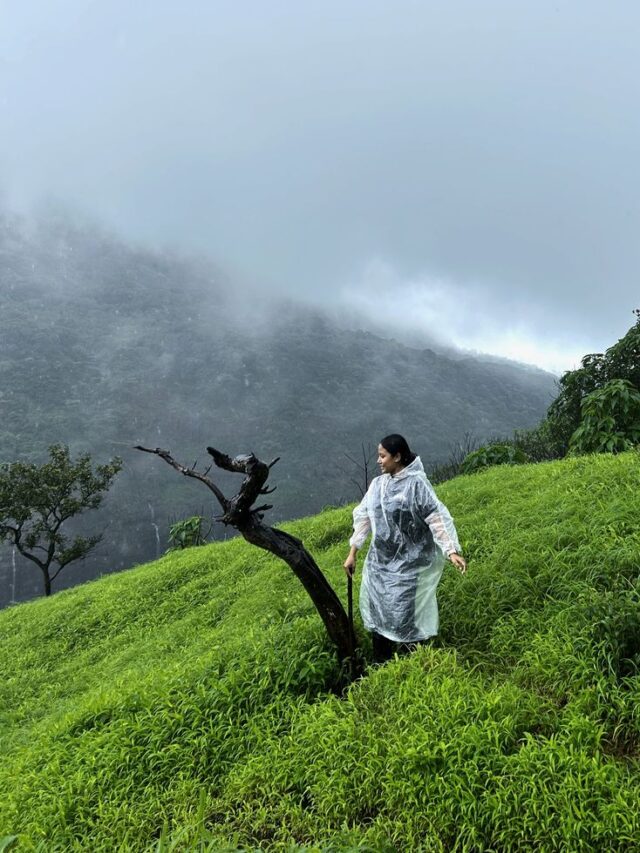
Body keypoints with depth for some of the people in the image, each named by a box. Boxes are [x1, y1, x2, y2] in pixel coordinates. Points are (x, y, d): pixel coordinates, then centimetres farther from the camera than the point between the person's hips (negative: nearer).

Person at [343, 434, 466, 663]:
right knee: (377, 609, 15)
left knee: (405, 613, 2)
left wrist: (452, 552, -25)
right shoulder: (377, 484, 3)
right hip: (380, 561, 6)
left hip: (409, 563, -6)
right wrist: (352, 553, 12)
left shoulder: (416, 484, -15)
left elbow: (437, 519, -16)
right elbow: (363, 518, 9)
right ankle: (380, 664, 33)